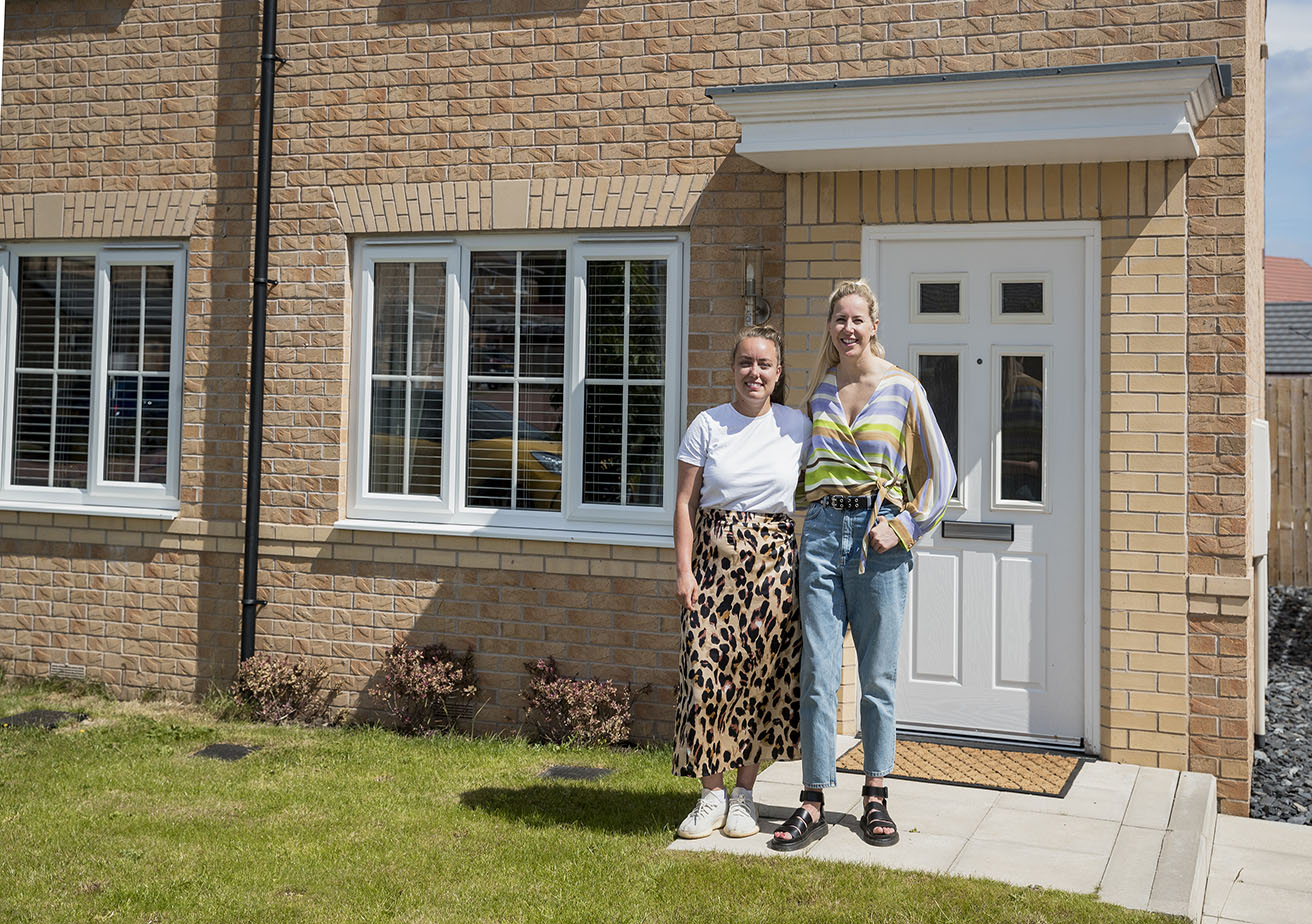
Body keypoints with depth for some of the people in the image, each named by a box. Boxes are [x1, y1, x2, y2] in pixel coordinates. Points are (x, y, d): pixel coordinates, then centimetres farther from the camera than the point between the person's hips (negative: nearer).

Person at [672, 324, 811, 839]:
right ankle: (712, 794, 7)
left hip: (775, 560, 1)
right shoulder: (708, 426, 4)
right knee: (708, 670, -5)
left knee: (762, 673, 2)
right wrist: (684, 569, -5)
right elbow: (686, 502, 2)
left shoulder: (797, 427, 6)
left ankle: (744, 794, 15)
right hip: (715, 555, 0)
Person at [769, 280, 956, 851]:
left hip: (878, 536, -3)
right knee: (818, 674, 1)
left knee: (878, 677, 4)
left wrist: (904, 529, -5)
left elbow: (940, 472, 4)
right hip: (822, 531, 3)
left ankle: (875, 799, 17)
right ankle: (813, 803, 6)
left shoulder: (901, 388, 1)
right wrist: (814, 515, 12)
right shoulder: (820, 388, 11)